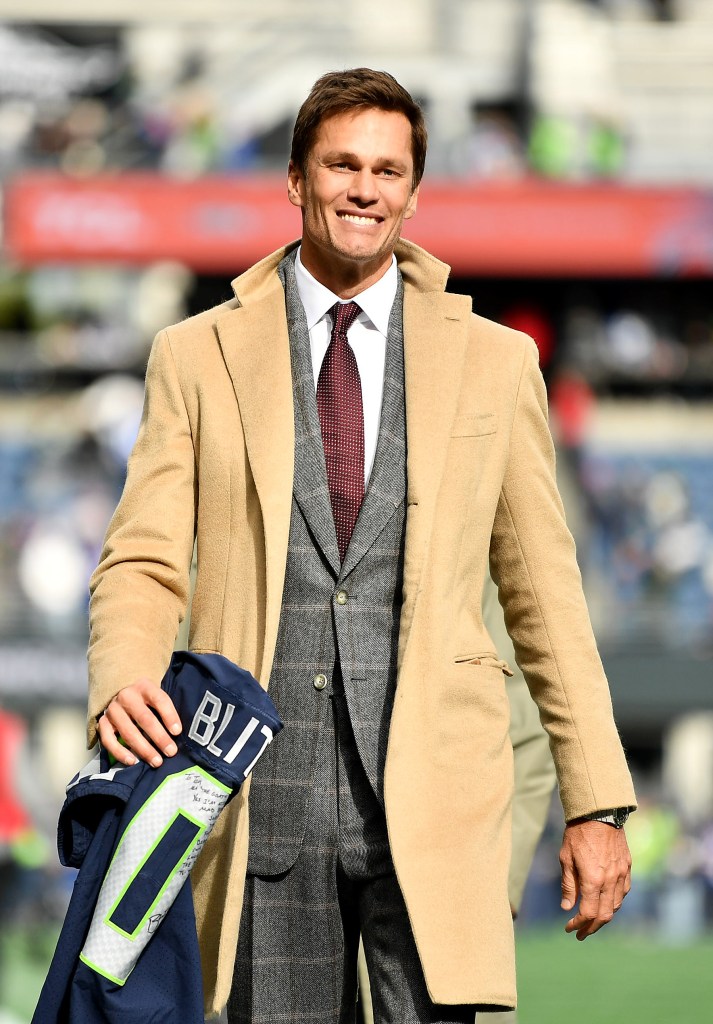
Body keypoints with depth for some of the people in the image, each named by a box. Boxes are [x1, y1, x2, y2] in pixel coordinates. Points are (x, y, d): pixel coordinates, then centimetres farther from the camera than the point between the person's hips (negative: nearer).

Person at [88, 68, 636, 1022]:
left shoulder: (494, 361, 10)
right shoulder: (198, 356, 9)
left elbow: (544, 591, 11)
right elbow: (143, 563, 5)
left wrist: (596, 805, 7)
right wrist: (124, 683, -18)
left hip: (430, 799, 0)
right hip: (262, 793, 1)